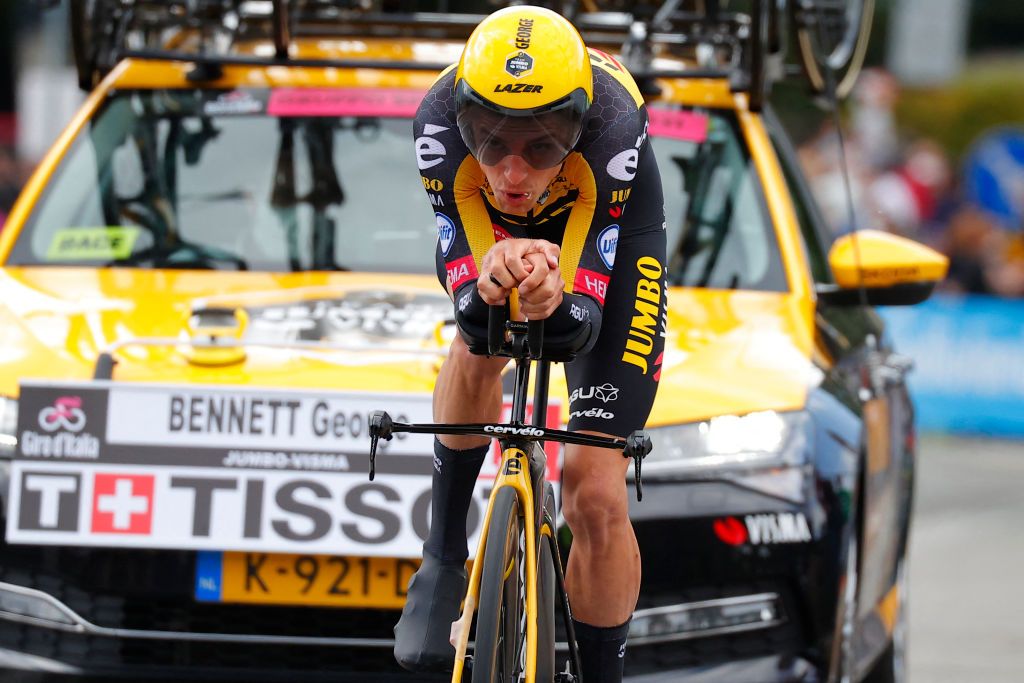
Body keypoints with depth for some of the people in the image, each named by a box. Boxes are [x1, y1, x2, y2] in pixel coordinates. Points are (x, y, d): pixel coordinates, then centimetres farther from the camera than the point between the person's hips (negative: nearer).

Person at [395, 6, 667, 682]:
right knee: (478, 348, -30)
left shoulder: (612, 128, -42)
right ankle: (443, 557, -10)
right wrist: (486, 289, -60)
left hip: (610, 236, -2)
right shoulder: (441, 124, -38)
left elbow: (586, 318, -40)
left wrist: (557, 302, -63)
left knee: (598, 499, -9)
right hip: (492, 234, 2)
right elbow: (467, 308, -36)